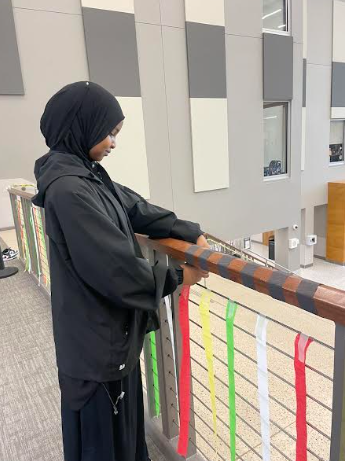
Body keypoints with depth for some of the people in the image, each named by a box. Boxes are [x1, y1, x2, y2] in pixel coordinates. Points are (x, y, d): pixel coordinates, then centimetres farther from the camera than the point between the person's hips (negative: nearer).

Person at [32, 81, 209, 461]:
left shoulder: (86, 174, 3)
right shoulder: (68, 190, -28)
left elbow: (136, 209, 9)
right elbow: (113, 266, -27)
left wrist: (192, 233, 3)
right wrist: (175, 278, -13)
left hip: (110, 322, 9)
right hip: (95, 330, -9)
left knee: (121, 412, 28)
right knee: (102, 426, 15)